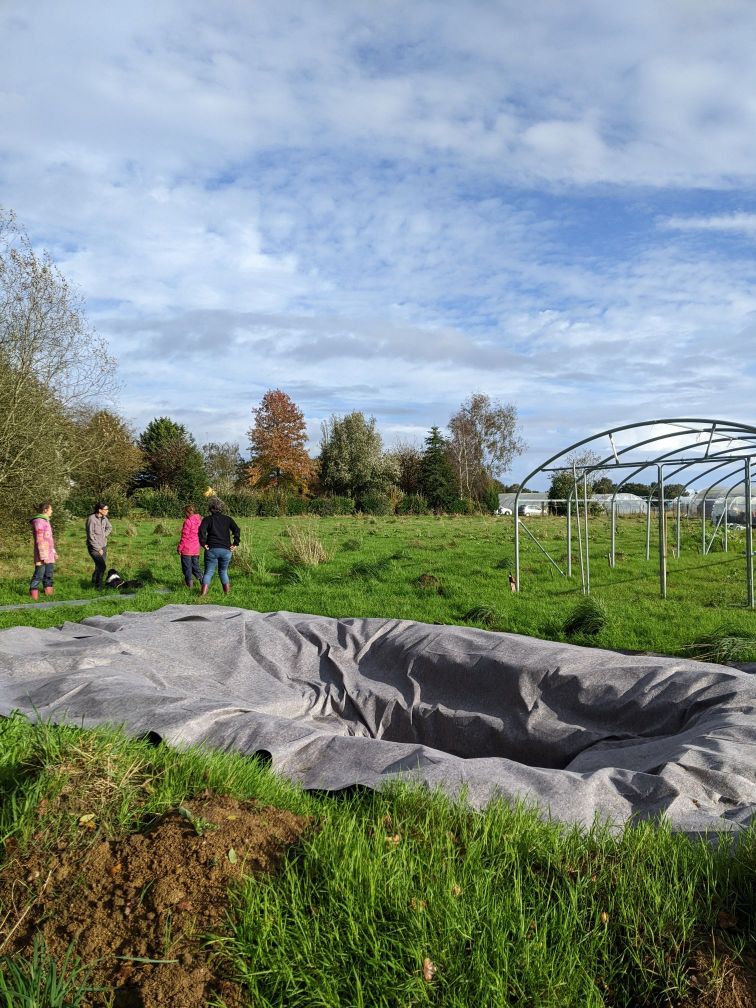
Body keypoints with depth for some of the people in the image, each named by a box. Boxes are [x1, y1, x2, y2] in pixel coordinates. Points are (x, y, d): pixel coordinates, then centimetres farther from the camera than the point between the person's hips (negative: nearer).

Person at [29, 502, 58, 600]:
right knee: (39, 575, -6)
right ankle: (34, 595, -1)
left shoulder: (46, 521, 17)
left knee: (49, 575, 12)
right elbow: (39, 541, -18)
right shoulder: (39, 521, -13)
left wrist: (54, 552, 23)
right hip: (42, 555, -9)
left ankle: (48, 592, 19)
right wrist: (43, 556, -20)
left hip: (49, 556, 9)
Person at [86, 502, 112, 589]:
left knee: (99, 566, 9)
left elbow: (109, 528, 24)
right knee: (102, 566, -16)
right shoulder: (91, 519, -16)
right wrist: (98, 548, -13)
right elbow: (90, 536, -15)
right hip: (94, 546, -7)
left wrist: (104, 535, 6)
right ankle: (98, 585, -5)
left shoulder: (104, 518, 3)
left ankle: (94, 581, 27)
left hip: (103, 546, 7)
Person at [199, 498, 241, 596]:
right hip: (226, 550, 2)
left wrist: (203, 543, -8)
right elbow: (237, 530, -2)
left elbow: (201, 530, -14)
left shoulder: (207, 519, 3)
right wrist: (235, 544, 0)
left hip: (212, 549, -2)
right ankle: (227, 593, 18)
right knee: (223, 571, 18)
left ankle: (203, 594, -11)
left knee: (208, 572, 2)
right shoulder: (227, 519, 10)